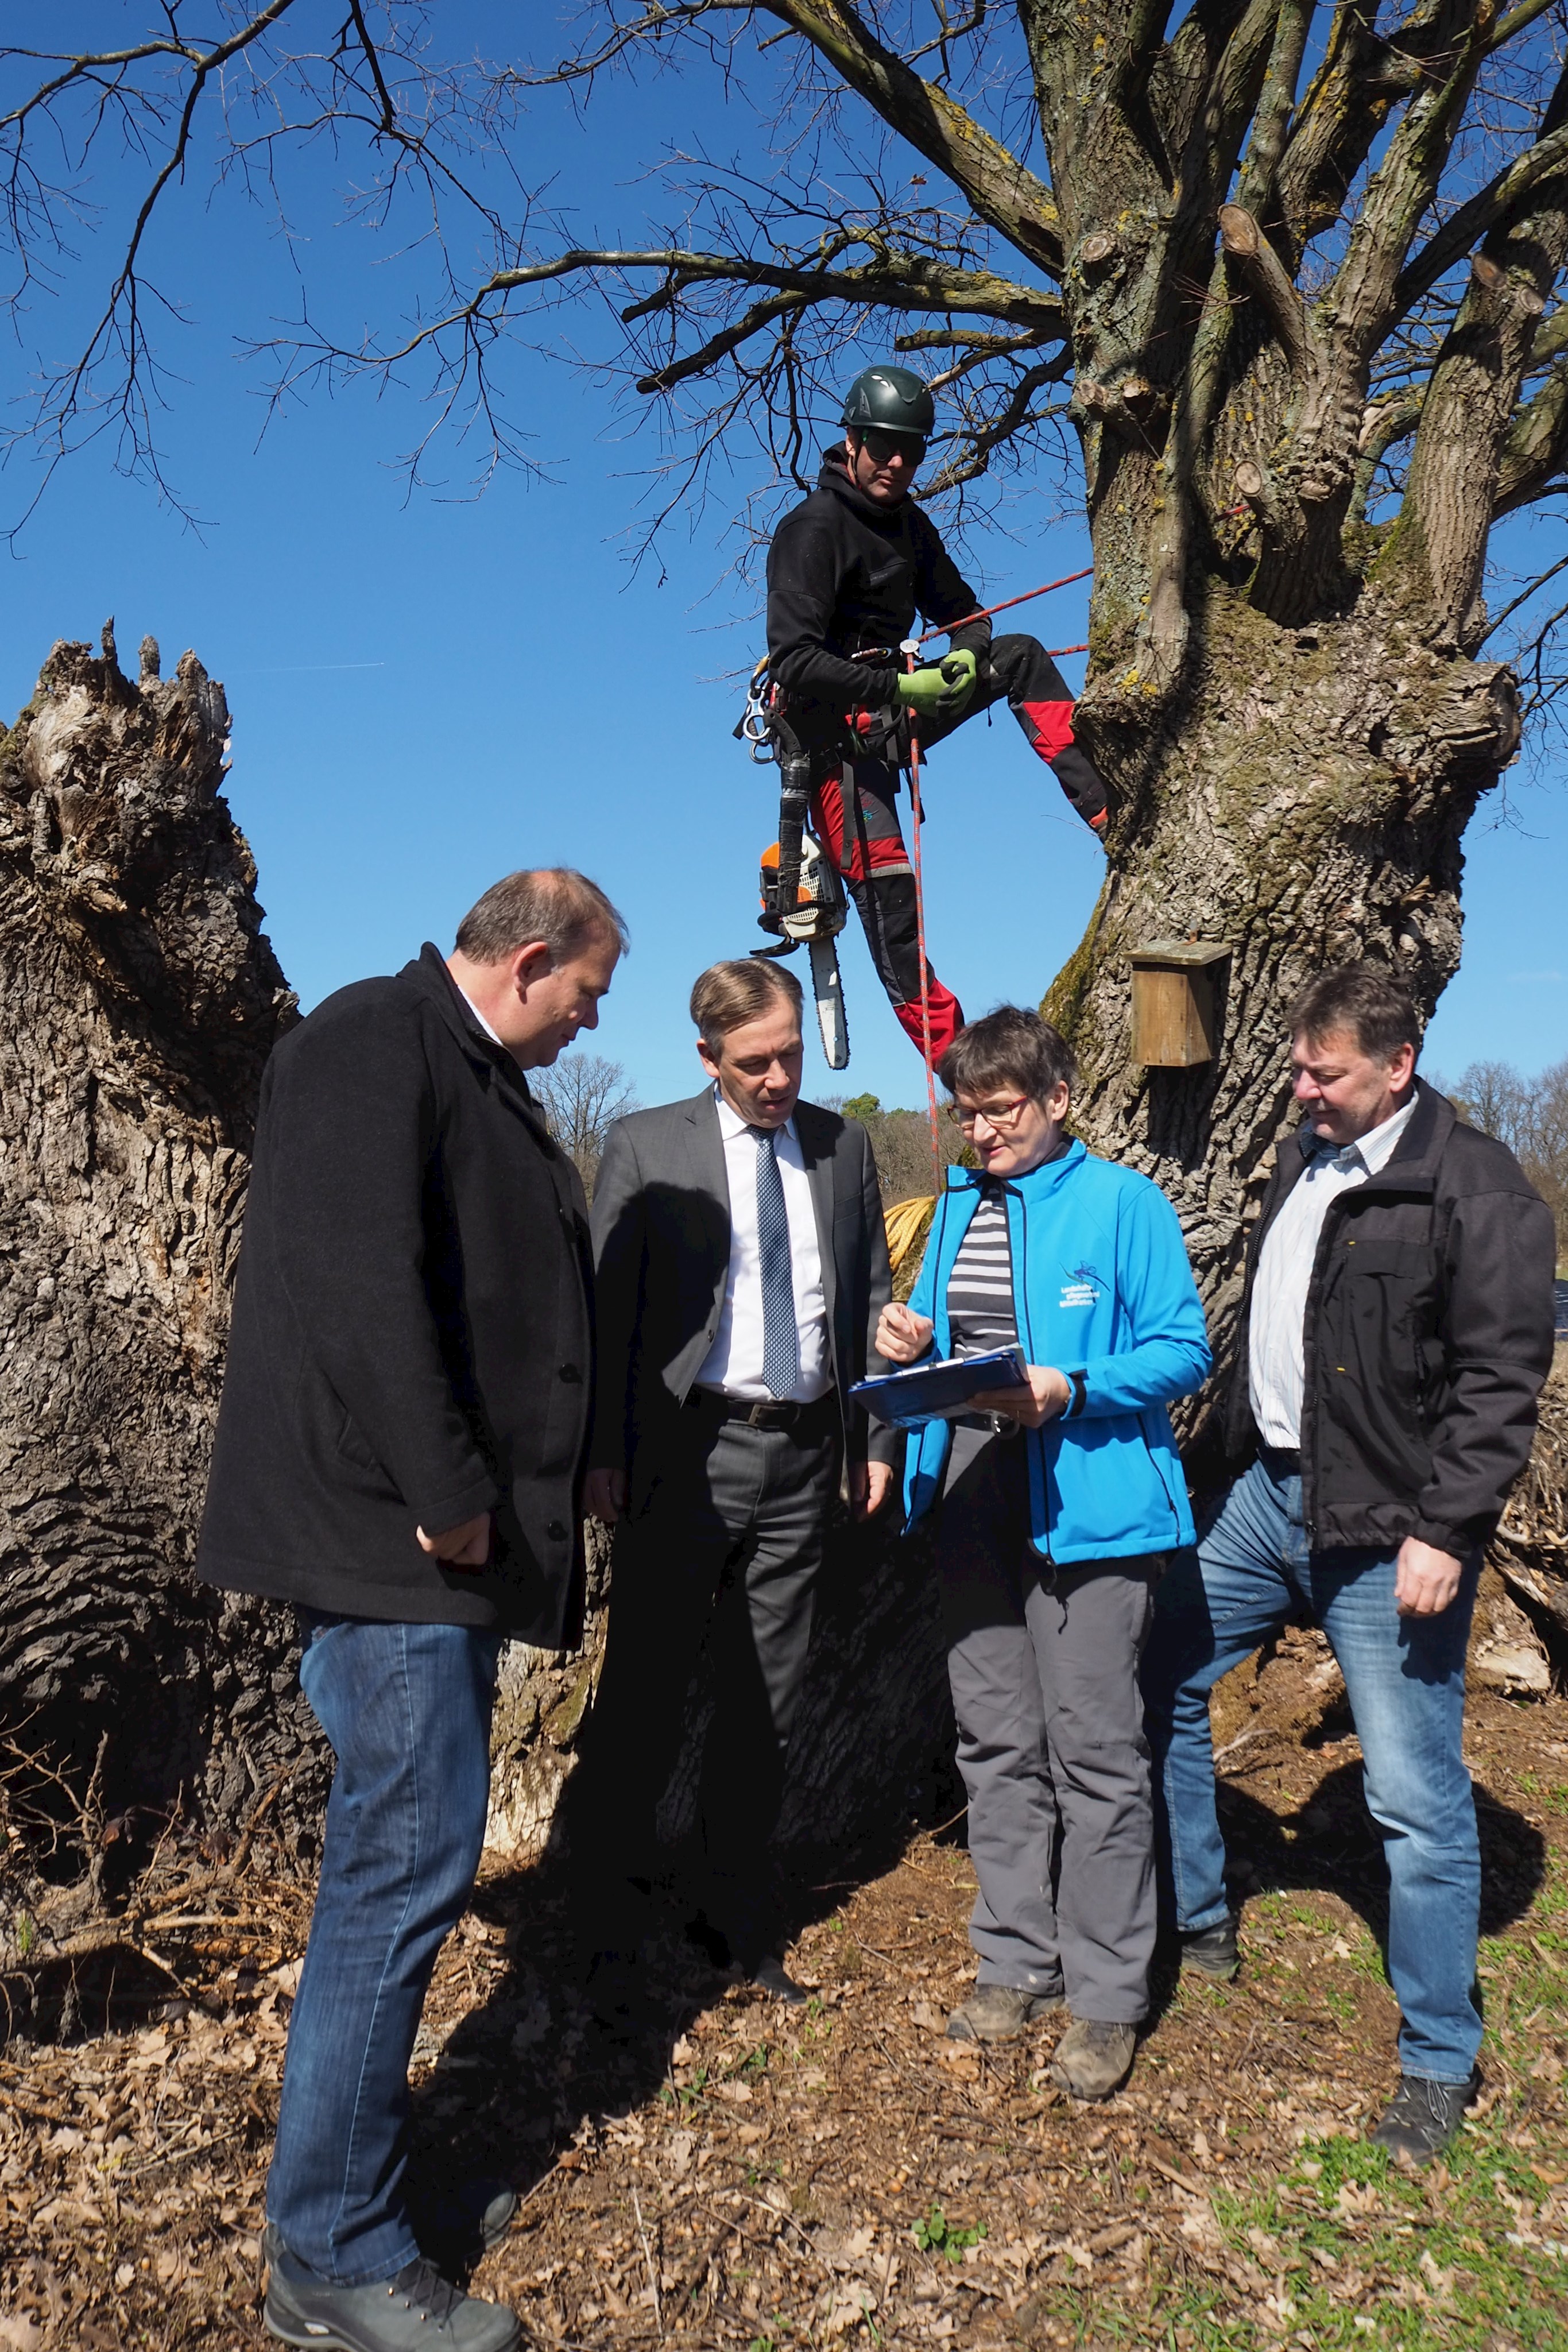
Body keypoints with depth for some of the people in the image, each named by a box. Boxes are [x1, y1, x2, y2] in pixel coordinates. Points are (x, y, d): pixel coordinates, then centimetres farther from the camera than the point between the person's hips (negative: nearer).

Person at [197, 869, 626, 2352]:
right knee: (405, 1864, -4)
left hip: (450, 1535, 10)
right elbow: (362, 1284, -24)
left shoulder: (475, 1078, 18)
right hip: (382, 1535, -10)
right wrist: (445, 1492, -23)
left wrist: (532, 1483, 20)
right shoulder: (374, 1046, -13)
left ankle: (359, 2187, 31)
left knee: (405, 1860, 16)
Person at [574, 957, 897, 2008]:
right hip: (688, 1456, -3)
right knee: (644, 1700, 3)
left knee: (766, 1706, 14)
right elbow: (608, 1307, -3)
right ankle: (613, 1935, 18)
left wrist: (877, 1438, 7)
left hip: (804, 1459, 4)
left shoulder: (845, 1145, 9)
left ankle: (741, 1921, 29)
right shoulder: (646, 1145, -1)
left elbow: (872, 1299, 13)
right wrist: (605, 1453, -9)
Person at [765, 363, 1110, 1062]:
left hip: (898, 705, 7)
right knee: (885, 882, -18)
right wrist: (899, 687, -30)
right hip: (836, 726, -7)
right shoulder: (813, 529, -15)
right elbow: (793, 662, -24)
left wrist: (966, 657, -8)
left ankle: (1108, 813, -13)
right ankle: (953, 1054, -12)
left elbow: (961, 610, 17)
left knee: (1020, 656, -7)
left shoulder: (909, 524, 9)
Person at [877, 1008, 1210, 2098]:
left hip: (1088, 1507, -6)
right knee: (995, 1743, 14)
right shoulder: (958, 1203, 13)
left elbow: (1182, 1350, -9)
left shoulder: (1123, 1202, -6)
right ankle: (1018, 1960, 30)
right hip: (973, 1505, 6)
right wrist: (915, 1345, -1)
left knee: (1095, 1752, 1)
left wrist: (1070, 1391, -22)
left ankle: (1106, 1996, 17)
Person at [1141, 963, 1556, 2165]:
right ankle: (1198, 1920, 34)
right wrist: (1248, 1443, 16)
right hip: (1271, 1492, 8)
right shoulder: (1306, 1159, 11)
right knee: (1160, 1675, 15)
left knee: (1418, 1797, 1)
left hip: (1389, 1529, -8)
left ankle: (1440, 2060, 21)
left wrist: (1444, 1532, -20)